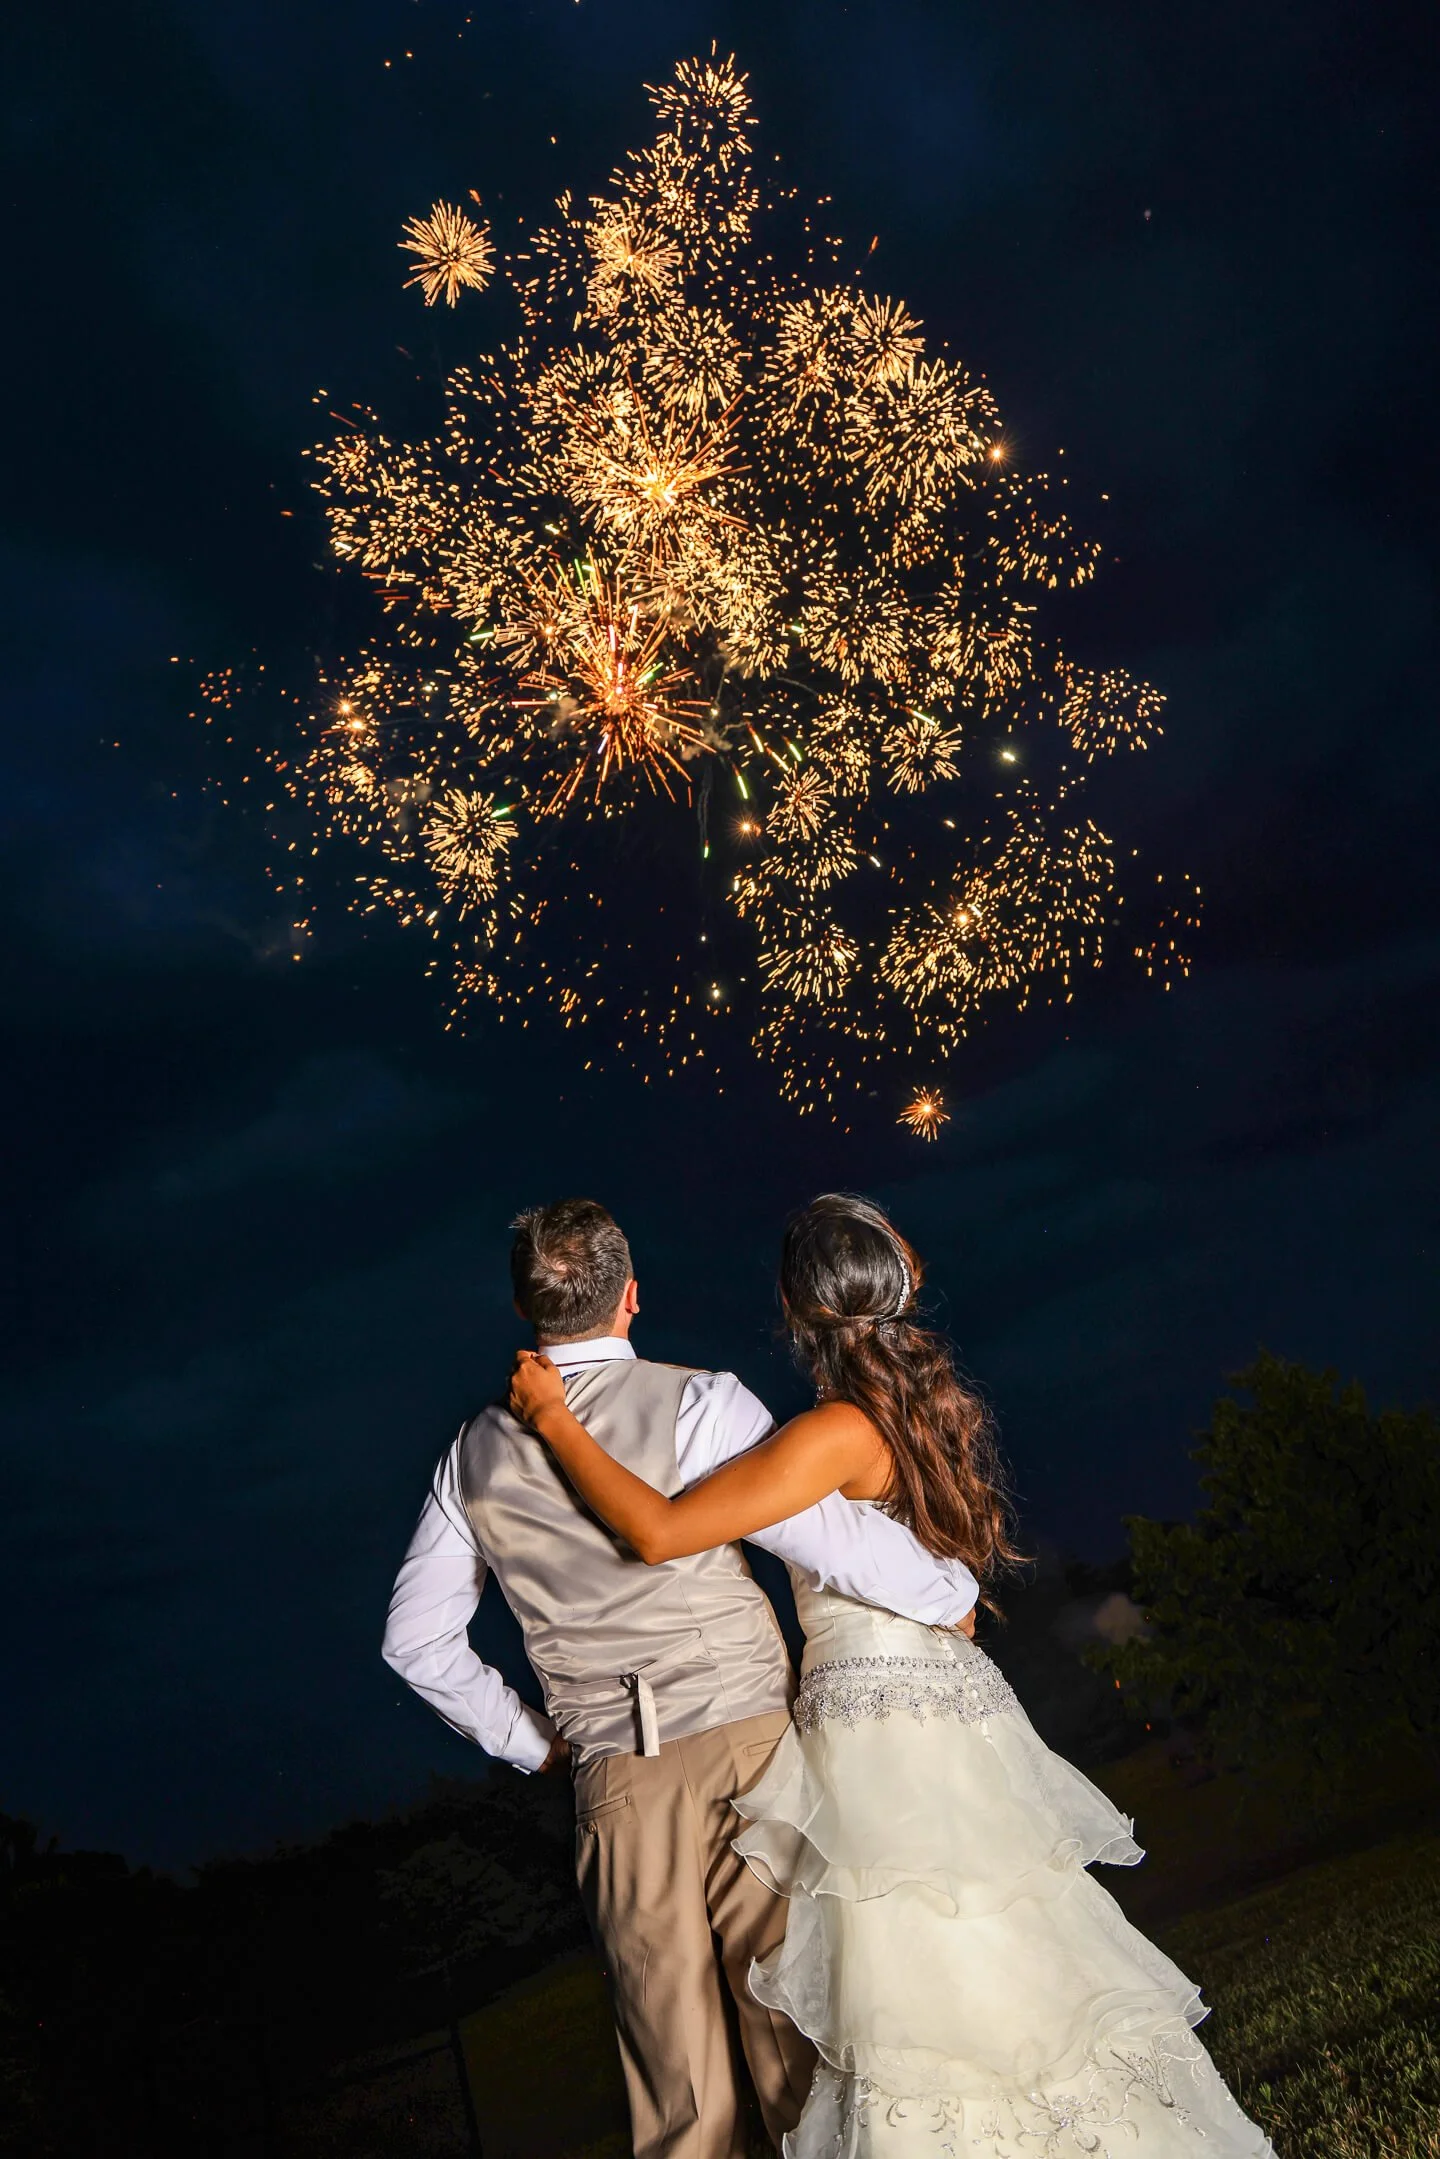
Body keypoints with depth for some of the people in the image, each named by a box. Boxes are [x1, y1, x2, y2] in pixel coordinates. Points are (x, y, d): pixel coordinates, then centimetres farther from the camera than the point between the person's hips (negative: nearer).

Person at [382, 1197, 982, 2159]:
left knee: (672, 2054, 15)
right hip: (747, 1751, -3)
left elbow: (416, 1639, 10)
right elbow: (836, 1539, -15)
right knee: (797, 2033, 9)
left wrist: (529, 1738, 17)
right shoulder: (697, 1404, -12)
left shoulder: (478, 1452, 3)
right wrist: (952, 1593, 2)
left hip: (614, 1781, 4)